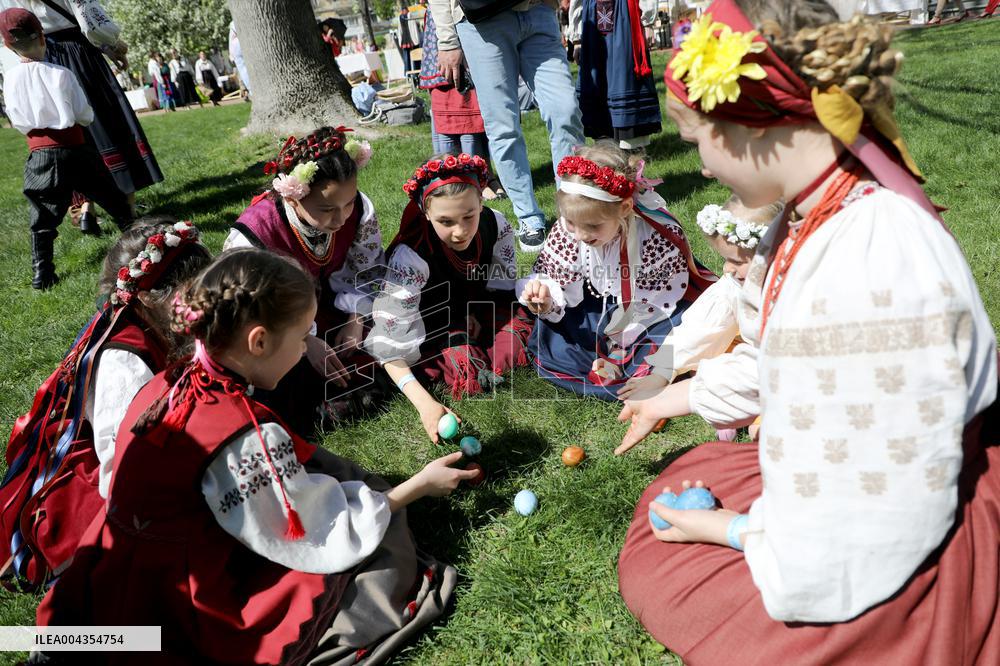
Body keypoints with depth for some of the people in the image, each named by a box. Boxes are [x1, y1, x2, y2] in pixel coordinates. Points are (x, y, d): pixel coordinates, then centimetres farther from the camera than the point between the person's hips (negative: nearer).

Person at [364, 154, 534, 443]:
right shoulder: (411, 257, -36)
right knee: (469, 374, -27)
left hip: (474, 314, 4)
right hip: (429, 329, -4)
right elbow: (389, 346, -36)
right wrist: (426, 404, -46)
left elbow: (501, 284, -2)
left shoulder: (496, 226, -23)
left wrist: (476, 313, -18)